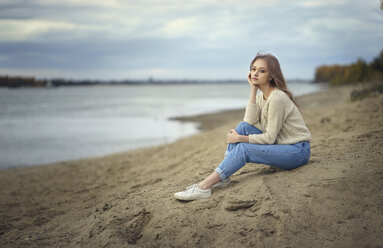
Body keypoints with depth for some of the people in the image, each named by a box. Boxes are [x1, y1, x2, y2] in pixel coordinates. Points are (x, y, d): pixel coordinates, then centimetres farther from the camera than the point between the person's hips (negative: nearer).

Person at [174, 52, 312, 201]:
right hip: (280, 144, 8)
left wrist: (241, 138, -13)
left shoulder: (277, 98, -20)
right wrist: (253, 90, -10)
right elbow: (249, 122, -9)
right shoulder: (261, 96, 8)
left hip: (298, 150, -8)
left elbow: (270, 138, -19)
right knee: (243, 127, -8)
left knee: (243, 149, -24)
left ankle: (204, 187, -26)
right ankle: (223, 177, -12)